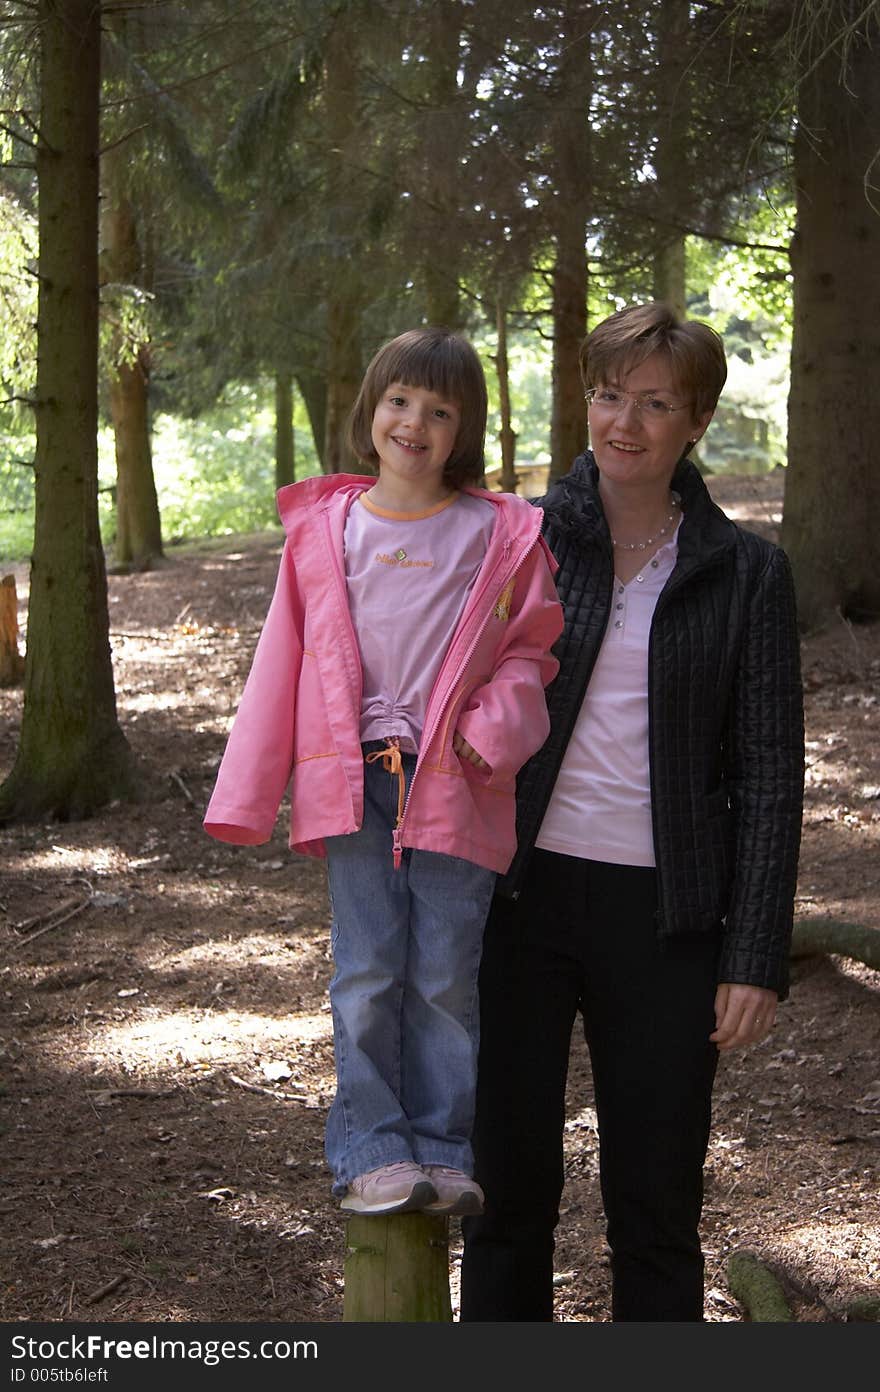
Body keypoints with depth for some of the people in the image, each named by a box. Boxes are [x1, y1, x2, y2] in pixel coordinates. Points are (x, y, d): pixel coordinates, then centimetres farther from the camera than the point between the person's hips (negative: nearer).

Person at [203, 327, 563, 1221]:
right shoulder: (323, 529, 7)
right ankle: (371, 1150, 11)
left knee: (446, 977, 4)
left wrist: (492, 732, -11)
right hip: (355, 780, 1)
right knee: (367, 974, 1)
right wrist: (248, 795, 8)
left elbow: (532, 648, 6)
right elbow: (285, 661, 9)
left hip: (456, 786, -1)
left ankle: (441, 1147, 16)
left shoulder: (500, 534, 2)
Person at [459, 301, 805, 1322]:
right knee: (511, 1181, 10)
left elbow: (769, 776, 0)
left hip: (663, 913, 0)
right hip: (522, 896, 1)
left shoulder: (745, 573, 1)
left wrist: (756, 958, -5)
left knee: (656, 1204, 9)